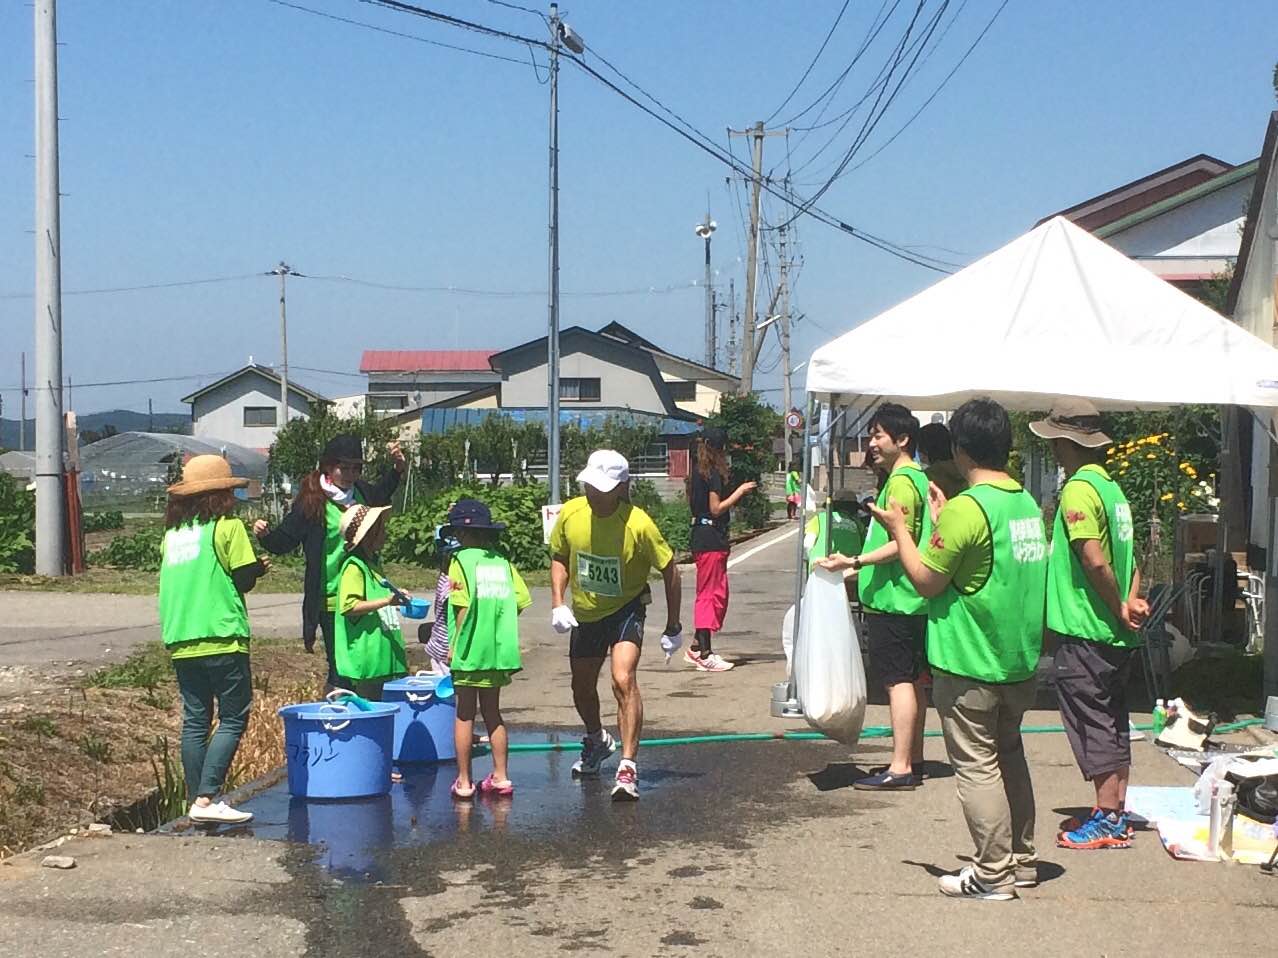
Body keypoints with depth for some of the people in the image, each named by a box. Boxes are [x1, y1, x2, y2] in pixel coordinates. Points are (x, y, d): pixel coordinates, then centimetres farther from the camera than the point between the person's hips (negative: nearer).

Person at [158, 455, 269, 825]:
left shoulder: (172, 532, 14)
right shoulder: (227, 526, -4)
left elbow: (186, 580, 16)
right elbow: (245, 579, -8)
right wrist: (259, 567, 14)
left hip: (180, 642, 6)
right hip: (222, 639, -6)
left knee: (195, 720, 11)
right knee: (233, 718, -2)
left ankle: (196, 800, 12)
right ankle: (207, 798, -13)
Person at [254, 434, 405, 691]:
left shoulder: (361, 492, 8)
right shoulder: (311, 502, -9)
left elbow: (380, 495, 33)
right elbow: (283, 542, -4)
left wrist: (398, 469, 21)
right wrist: (265, 535, -24)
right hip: (333, 600, -6)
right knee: (341, 671, -5)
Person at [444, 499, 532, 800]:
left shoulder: (462, 560, -8)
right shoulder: (502, 561, 6)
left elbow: (463, 606, -15)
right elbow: (520, 601, 1)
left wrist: (454, 645, -9)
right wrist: (497, 624, 12)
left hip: (470, 651, -5)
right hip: (499, 650, 5)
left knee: (464, 715, 5)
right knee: (492, 712, 16)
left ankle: (464, 781, 8)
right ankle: (500, 777, 17)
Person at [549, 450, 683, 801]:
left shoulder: (638, 524, -24)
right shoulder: (571, 513, -13)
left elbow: (669, 569, -12)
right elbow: (559, 557, 6)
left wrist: (673, 628, -8)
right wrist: (558, 603, -7)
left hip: (625, 610, -5)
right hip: (584, 614, 5)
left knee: (624, 680, -25)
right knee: (582, 689, 18)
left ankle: (628, 767, -20)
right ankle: (597, 740, 50)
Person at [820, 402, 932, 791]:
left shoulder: (901, 481, -15)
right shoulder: (917, 478, 17)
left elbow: (901, 544, -22)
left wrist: (855, 562, -27)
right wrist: (860, 569, 25)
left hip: (893, 599, -11)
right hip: (910, 598, 11)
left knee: (899, 680, -9)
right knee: (913, 679, 13)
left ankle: (900, 769, -8)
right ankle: (913, 761, 21)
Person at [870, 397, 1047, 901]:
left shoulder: (967, 508, -19)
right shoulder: (1027, 503, 6)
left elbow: (927, 580, -14)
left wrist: (899, 528, -1)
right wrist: (945, 520, 22)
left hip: (969, 664, -8)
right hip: (1019, 659, 8)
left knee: (976, 766, 0)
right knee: (1009, 756, 19)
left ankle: (993, 875, 4)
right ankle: (1022, 860, 27)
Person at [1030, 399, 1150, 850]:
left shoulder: (1078, 490, -16)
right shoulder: (1112, 486, 13)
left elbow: (1095, 561, -23)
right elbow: (1128, 558, 15)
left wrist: (1118, 608, -13)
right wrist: (1131, 600, 2)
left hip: (1084, 632, -9)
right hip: (1115, 634, 9)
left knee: (1093, 725, -2)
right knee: (1113, 724, 14)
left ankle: (1107, 820, 3)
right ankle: (1116, 814, 20)